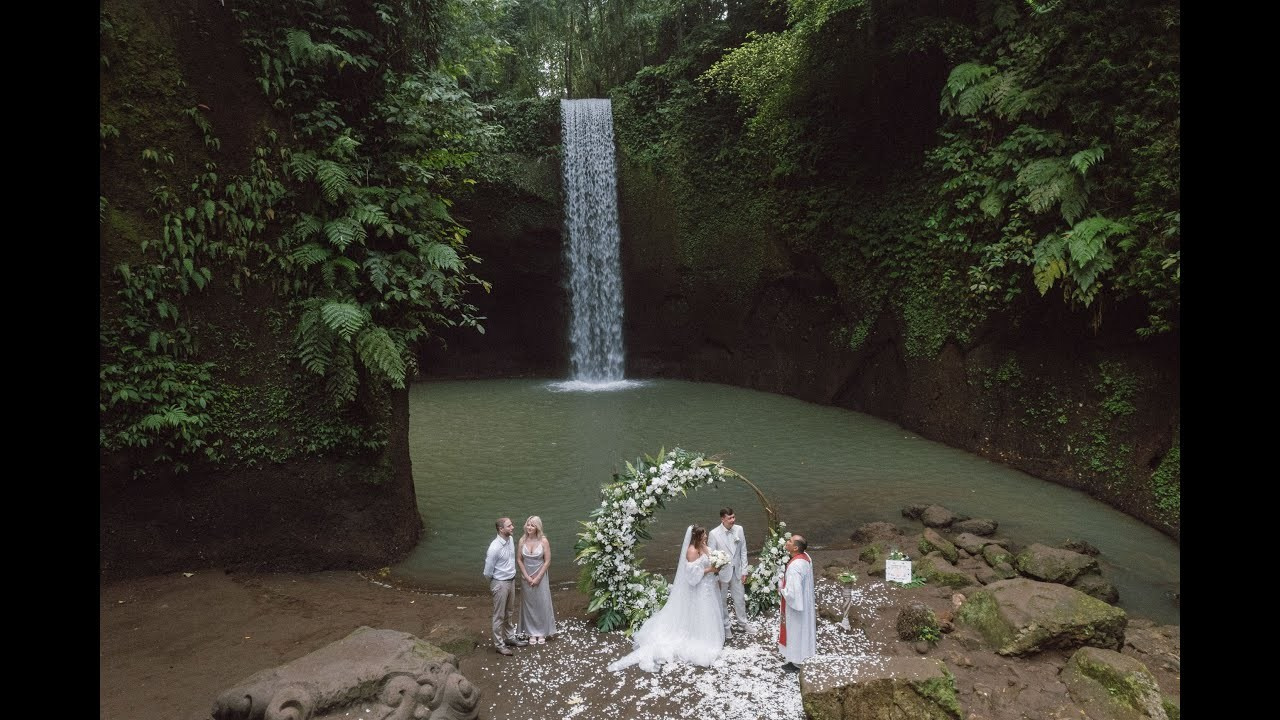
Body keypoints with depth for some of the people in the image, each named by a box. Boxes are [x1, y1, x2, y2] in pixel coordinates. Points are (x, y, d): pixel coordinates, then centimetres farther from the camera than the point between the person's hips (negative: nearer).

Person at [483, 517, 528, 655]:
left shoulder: (510, 540, -4)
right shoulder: (495, 548, -28)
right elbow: (488, 571, -17)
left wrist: (512, 576, 15)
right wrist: (494, 584, 0)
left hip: (511, 581, 7)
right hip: (500, 583, -7)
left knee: (510, 612, 21)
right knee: (499, 615, 7)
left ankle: (510, 637, 37)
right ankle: (499, 644, 20)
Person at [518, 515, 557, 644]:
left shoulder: (544, 541, -12)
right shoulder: (522, 540, -5)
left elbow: (547, 561, -10)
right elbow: (520, 560, 0)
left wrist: (538, 578, -13)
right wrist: (527, 577, -9)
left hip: (540, 577, -2)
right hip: (526, 578, 2)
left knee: (542, 604, 4)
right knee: (529, 604, 9)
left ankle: (542, 633, 18)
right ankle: (532, 633, 21)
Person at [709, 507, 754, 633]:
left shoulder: (739, 529, -7)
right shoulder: (714, 534, -19)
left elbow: (743, 551, 2)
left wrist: (744, 570, 1)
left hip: (736, 571, 3)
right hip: (722, 572, -3)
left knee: (740, 598, 18)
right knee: (721, 600, 14)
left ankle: (743, 622, 39)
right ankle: (725, 625, 33)